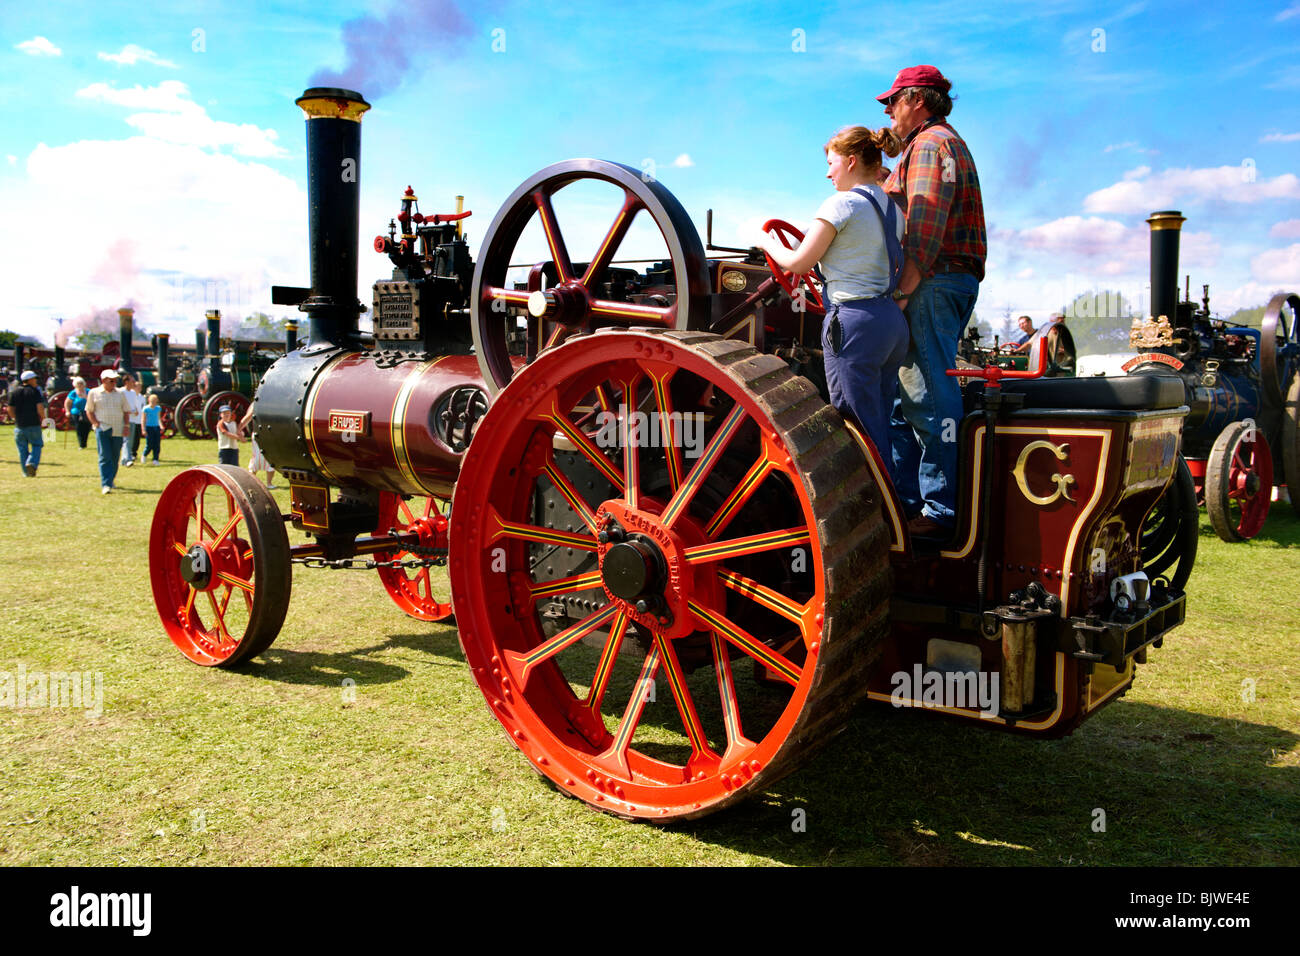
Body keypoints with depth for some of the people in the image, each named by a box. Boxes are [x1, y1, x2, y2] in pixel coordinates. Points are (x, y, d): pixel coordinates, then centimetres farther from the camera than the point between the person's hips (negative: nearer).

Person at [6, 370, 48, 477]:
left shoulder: (13, 391, 8)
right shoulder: (35, 391, -5)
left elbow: (10, 409, 5)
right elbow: (40, 407, -13)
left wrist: (17, 418, 19)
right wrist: (42, 418, 2)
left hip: (19, 426, 4)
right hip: (34, 424, -4)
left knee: (22, 449, 9)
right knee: (37, 446, 6)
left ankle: (26, 472, 8)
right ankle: (32, 463, -18)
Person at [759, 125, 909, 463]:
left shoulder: (841, 204, -8)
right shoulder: (893, 209, 15)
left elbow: (798, 263, -6)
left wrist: (770, 245, 13)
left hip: (854, 323, -8)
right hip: (894, 321, 8)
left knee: (861, 432, -3)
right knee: (881, 425, 14)